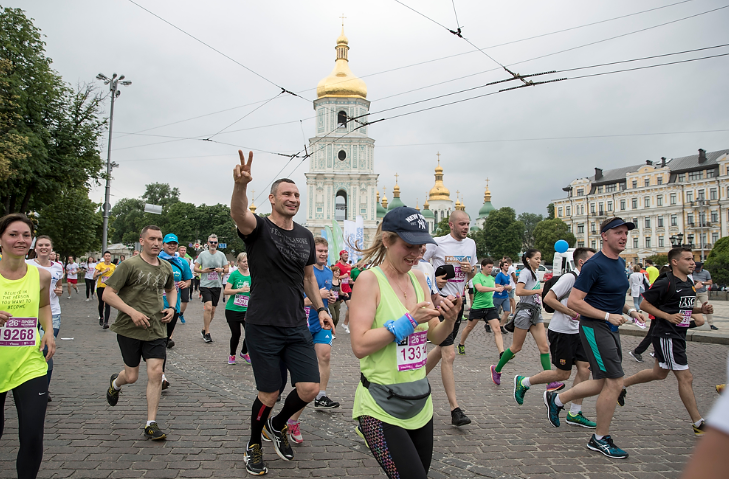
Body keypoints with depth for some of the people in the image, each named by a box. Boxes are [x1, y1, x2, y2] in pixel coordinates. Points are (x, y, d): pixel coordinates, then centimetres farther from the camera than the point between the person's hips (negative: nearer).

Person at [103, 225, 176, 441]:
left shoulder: (166, 267, 6)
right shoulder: (129, 265, -10)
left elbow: (171, 289, 26)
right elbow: (108, 294, -11)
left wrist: (172, 307, 6)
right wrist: (132, 311, -21)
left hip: (156, 329, 3)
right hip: (129, 329, -3)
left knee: (155, 373, -6)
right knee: (132, 376, 8)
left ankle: (151, 424, 5)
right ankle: (115, 382, 46)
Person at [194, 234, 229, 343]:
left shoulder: (221, 255, 7)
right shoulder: (202, 254, 3)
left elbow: (227, 269, 10)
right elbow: (195, 268, 5)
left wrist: (222, 270, -12)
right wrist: (203, 270, -14)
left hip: (217, 285, 3)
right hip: (205, 285, -3)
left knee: (213, 310, 8)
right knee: (208, 307, -17)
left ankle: (204, 330, 26)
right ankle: (207, 333, -9)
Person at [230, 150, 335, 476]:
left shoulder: (306, 236, 9)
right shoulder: (258, 228, -8)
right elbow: (238, 213, -32)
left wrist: (319, 308, 12)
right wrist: (240, 184, -52)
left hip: (297, 326, 5)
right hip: (262, 327, -5)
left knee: (309, 389, -1)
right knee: (269, 395, 3)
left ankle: (278, 425, 31)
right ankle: (254, 446, 32)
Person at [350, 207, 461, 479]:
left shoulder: (418, 278, 6)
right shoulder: (370, 279, -13)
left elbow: (435, 337, 11)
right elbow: (359, 345, -19)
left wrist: (450, 319, -10)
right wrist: (410, 319, -21)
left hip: (420, 403, 7)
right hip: (382, 410, -7)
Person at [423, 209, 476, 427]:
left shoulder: (471, 244, 11)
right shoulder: (437, 243, -9)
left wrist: (471, 269, -3)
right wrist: (433, 279, -16)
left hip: (458, 301, 7)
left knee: (442, 348, 16)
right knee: (449, 354, -11)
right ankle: (455, 410, -6)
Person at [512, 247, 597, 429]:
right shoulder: (570, 278, -16)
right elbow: (548, 299, -23)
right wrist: (573, 313, -23)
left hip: (576, 332, 9)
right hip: (561, 332, -9)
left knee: (584, 368, 1)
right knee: (563, 374, -2)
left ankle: (574, 414, 10)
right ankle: (523, 382, 17)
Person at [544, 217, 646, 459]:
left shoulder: (621, 263, 11)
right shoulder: (594, 265, -17)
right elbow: (573, 301, -20)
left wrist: (629, 310, 8)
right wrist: (608, 316, -21)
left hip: (611, 329, 9)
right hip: (594, 328, -9)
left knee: (603, 383, 14)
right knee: (615, 382, -8)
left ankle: (556, 399, 31)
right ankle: (600, 439, 8)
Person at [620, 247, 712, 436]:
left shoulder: (689, 283, 11)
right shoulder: (665, 283, -16)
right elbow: (645, 304, -14)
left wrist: (701, 309, 3)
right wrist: (668, 316, -22)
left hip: (678, 335, 10)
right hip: (666, 335, -10)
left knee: (659, 373, 20)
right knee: (686, 377, -5)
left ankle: (623, 384, 36)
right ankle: (699, 424, 5)